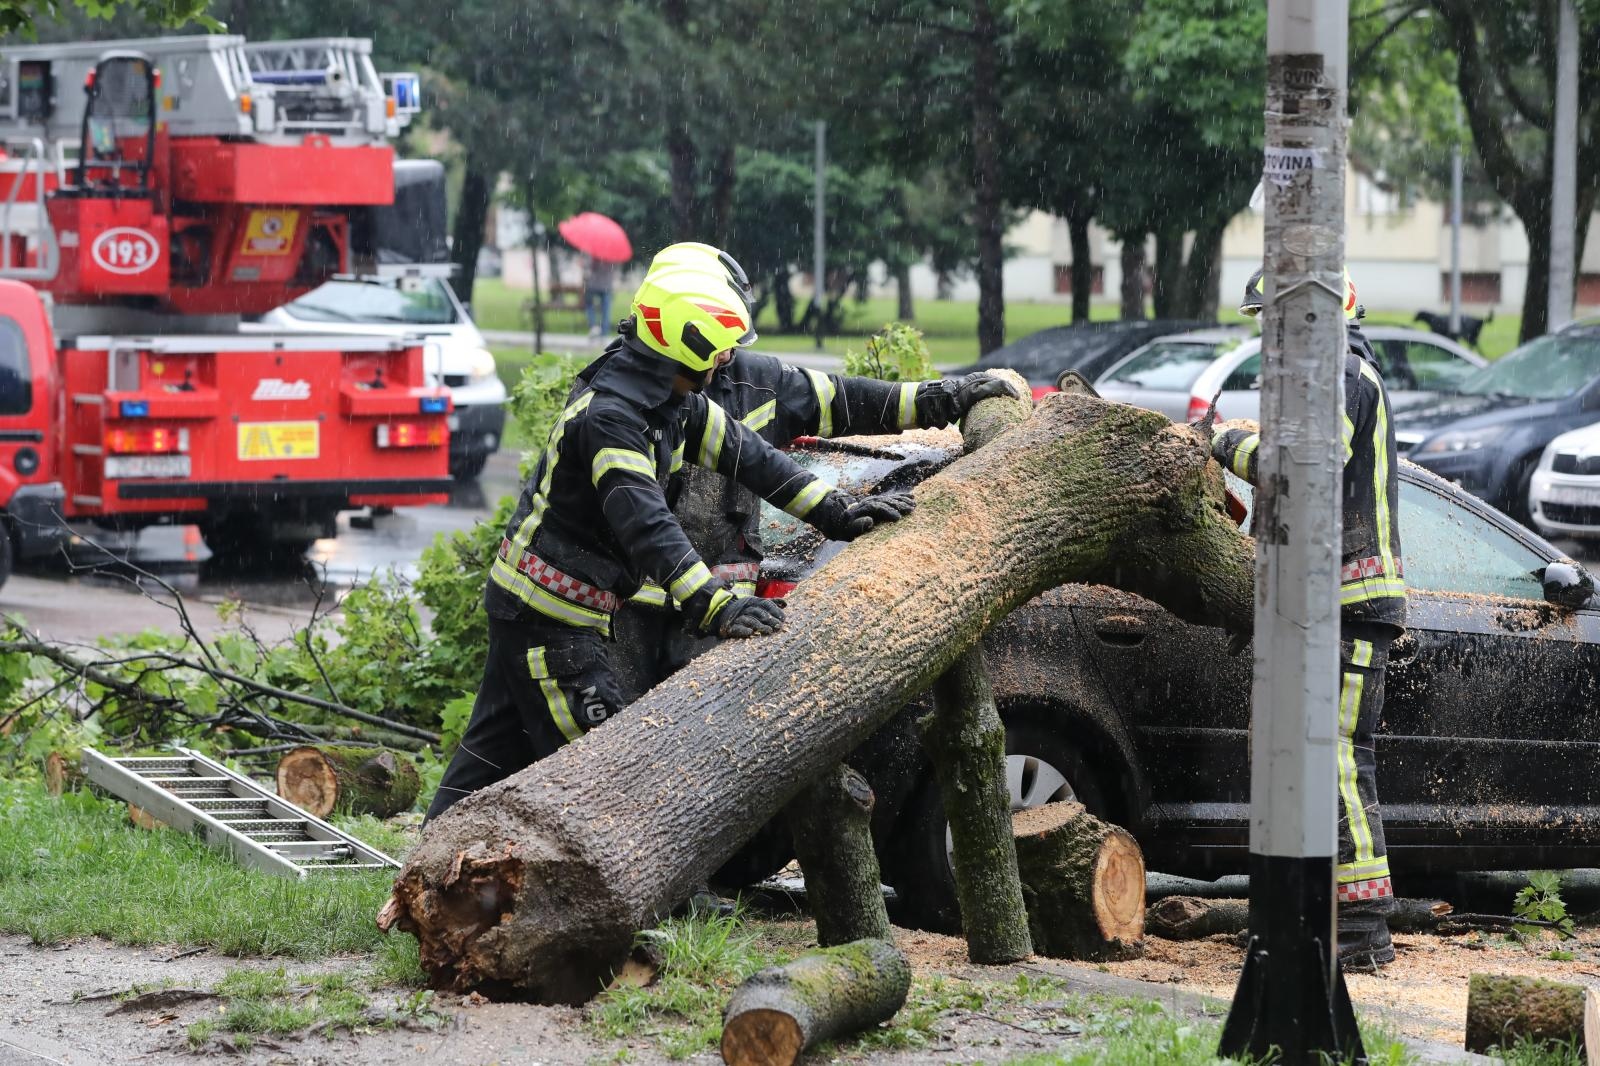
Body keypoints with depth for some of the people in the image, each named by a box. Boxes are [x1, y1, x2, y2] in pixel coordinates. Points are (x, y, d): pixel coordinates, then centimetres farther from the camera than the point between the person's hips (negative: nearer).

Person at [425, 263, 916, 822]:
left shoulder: (673, 400, 3)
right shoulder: (608, 418, -27)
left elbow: (741, 451, 7)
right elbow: (647, 525, -36)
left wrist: (835, 512, 2)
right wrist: (717, 609, -42)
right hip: (547, 613, -10)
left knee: (498, 745, 14)